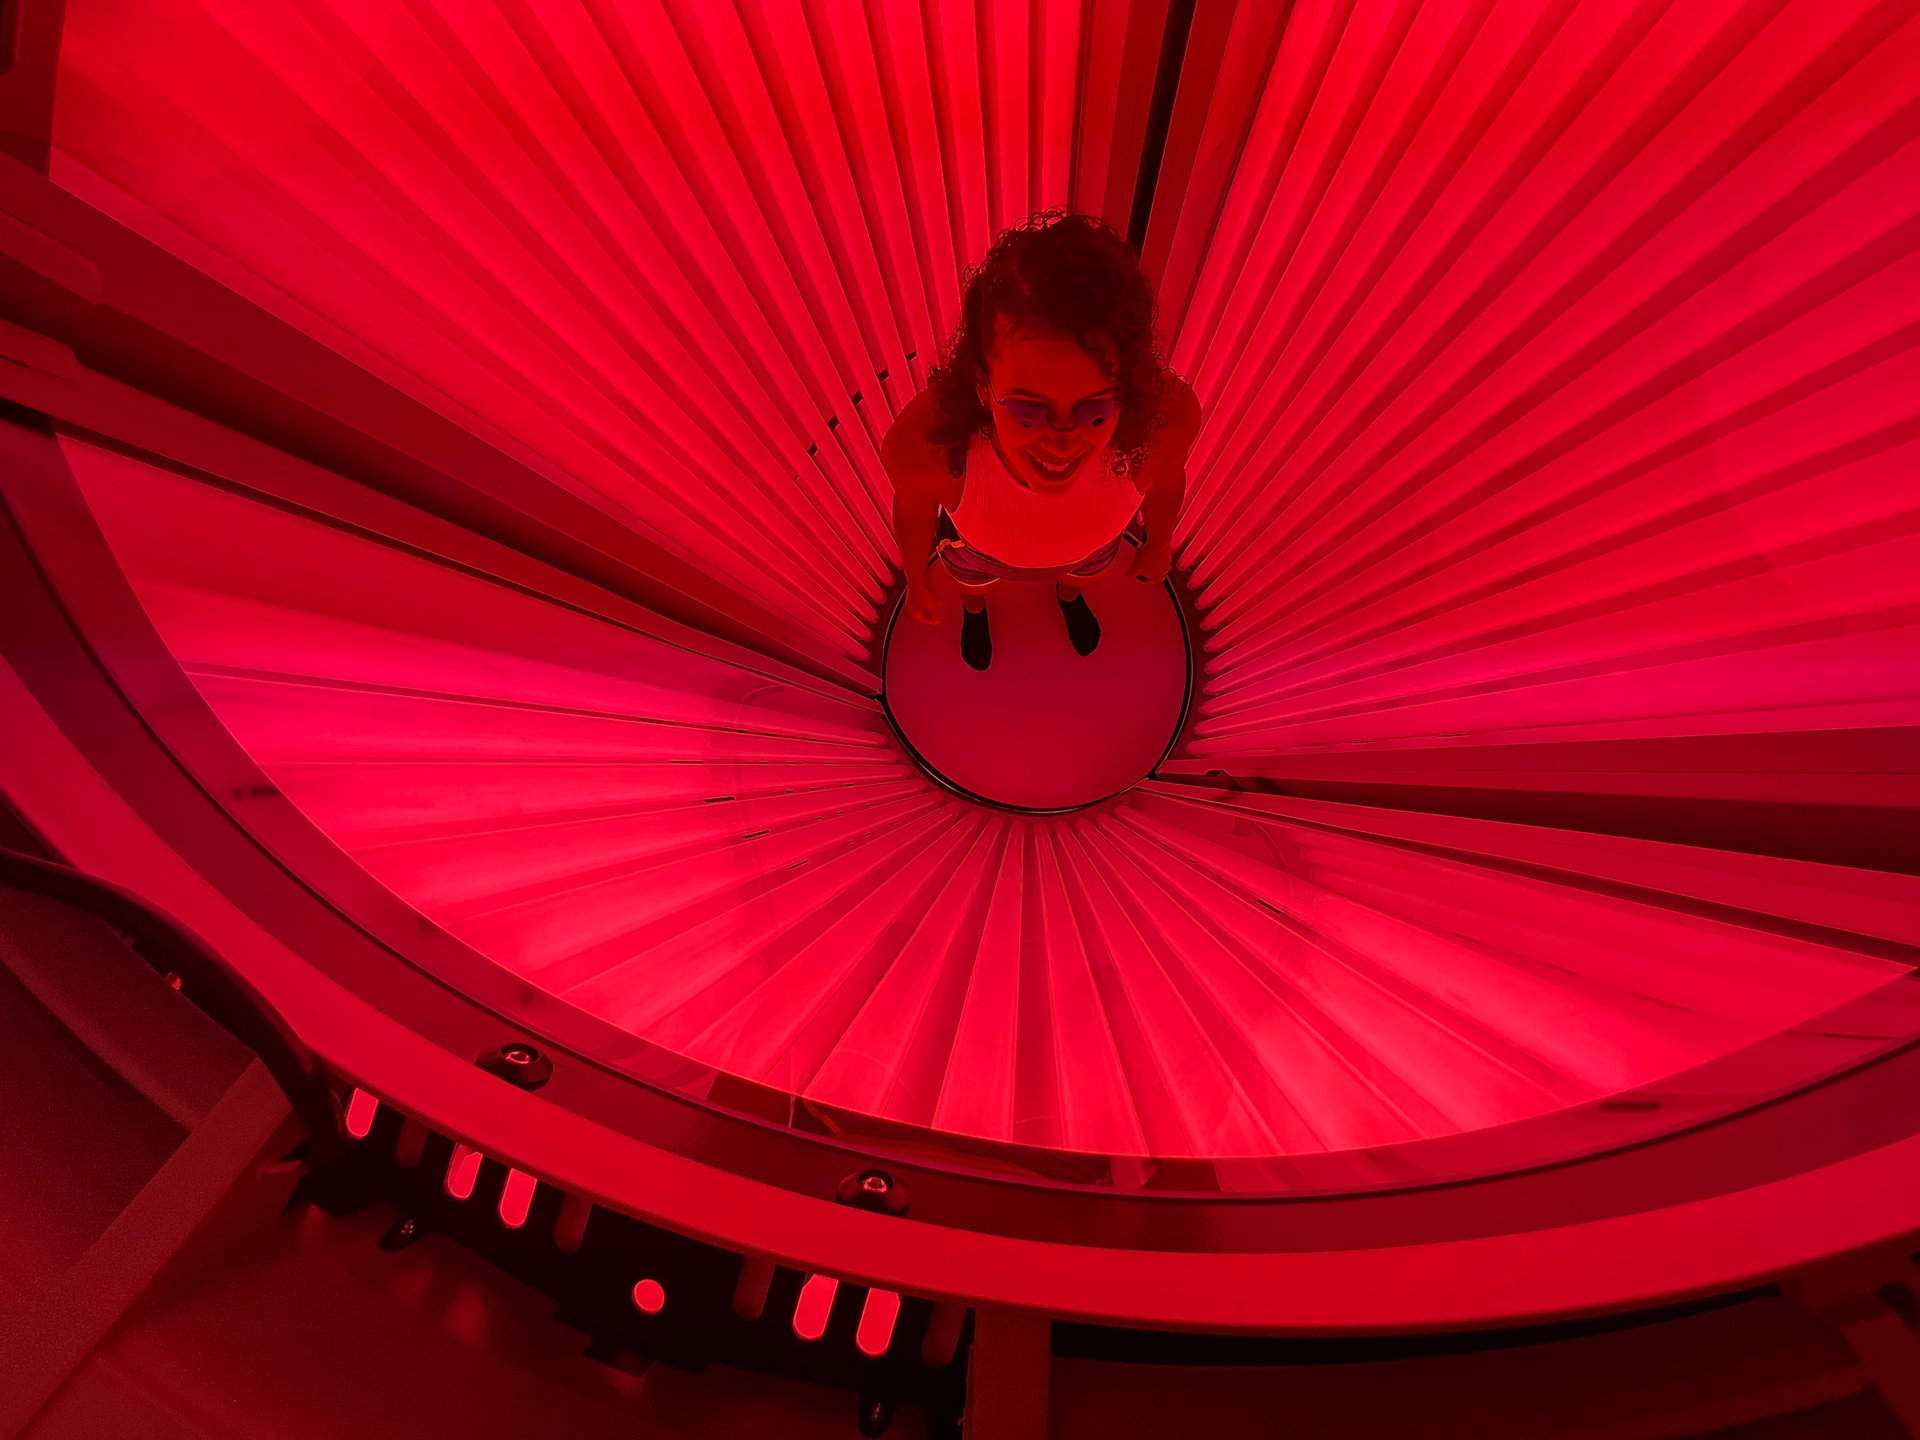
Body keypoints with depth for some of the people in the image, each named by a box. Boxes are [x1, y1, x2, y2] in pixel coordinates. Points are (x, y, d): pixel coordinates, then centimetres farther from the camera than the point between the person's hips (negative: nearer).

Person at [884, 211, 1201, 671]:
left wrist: (1159, 544, 5)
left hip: (1090, 543, 2)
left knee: (1086, 570, 37)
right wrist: (916, 580, -1)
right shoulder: (919, 442, -46)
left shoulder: (1169, 413, -42)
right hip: (980, 545, -1)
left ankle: (1069, 593, 75)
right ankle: (974, 608, 73)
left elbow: (1166, 477, -15)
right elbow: (914, 504, -20)